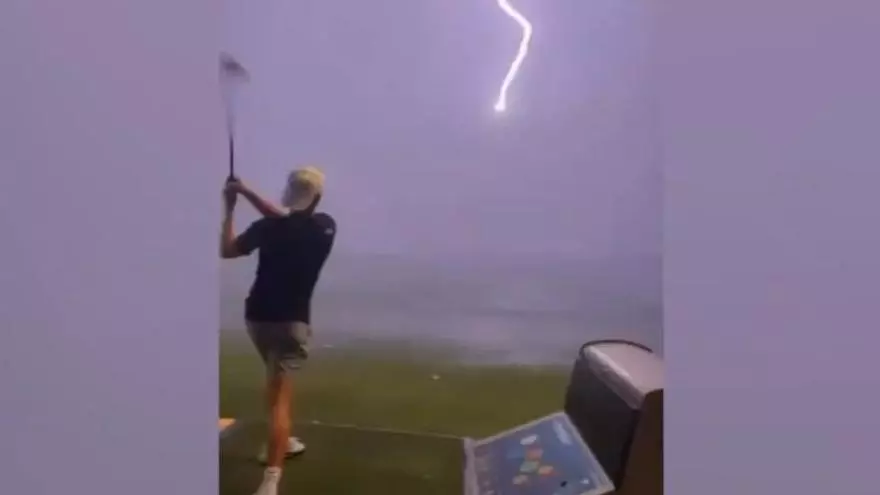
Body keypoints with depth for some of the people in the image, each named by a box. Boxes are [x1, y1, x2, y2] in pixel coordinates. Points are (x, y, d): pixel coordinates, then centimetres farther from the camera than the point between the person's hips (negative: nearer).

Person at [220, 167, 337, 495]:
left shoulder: (268, 228, -8)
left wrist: (229, 209, 11)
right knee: (280, 395, -9)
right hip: (291, 321, -3)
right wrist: (248, 193, 6)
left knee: (278, 381, 27)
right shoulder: (325, 227, -6)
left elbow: (226, 250, 4)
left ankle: (282, 441, 44)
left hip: (258, 317, 3)